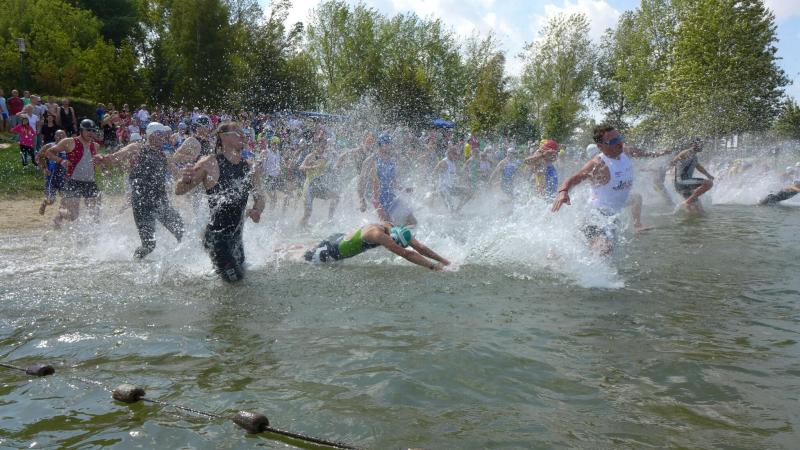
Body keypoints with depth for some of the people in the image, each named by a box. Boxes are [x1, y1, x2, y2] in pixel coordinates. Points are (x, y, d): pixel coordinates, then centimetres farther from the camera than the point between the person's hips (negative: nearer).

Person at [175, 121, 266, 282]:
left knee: (241, 273, 18)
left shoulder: (250, 168, 4)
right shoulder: (209, 163, -11)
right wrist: (186, 180, -31)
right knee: (234, 277, -7)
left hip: (236, 235, 6)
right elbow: (179, 191, -7)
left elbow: (259, 197, 2)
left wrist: (256, 211, -21)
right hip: (216, 234, -6)